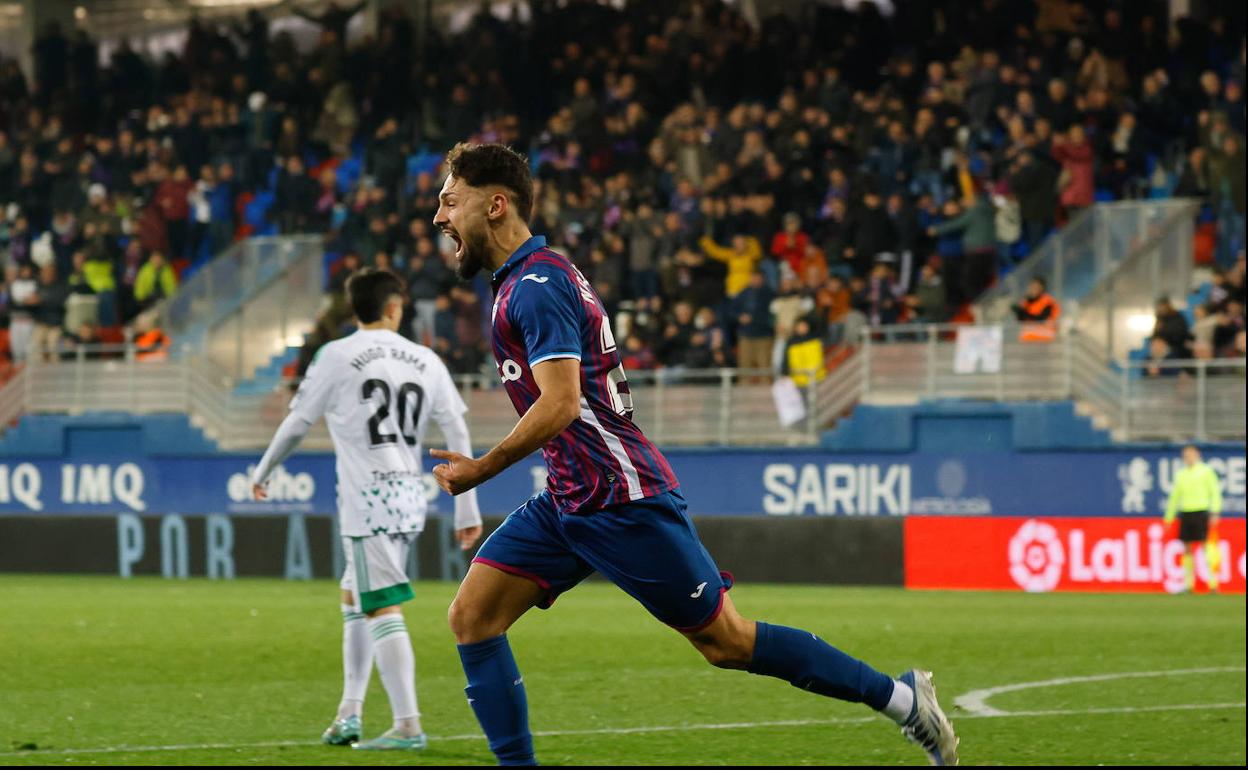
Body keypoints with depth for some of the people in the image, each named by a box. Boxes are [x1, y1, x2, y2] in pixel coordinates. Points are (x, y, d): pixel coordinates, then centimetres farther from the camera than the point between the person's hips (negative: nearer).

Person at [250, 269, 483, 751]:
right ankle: (350, 713, 18)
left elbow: (297, 423, 3)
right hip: (410, 496, 6)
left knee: (383, 608, -8)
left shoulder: (338, 357, -3)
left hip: (368, 497, -6)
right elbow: (458, 435, 7)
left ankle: (408, 725, -14)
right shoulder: (425, 361, 10)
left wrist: (263, 472, 19)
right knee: (354, 597, 19)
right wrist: (468, 510, 11)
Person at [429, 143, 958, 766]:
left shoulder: (536, 286, -17)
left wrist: (481, 470, -17)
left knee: (725, 642, -3)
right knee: (472, 615, 0)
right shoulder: (521, 281, 15)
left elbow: (560, 404, -26)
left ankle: (901, 697, 8)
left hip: (621, 502, -10)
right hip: (568, 502, 10)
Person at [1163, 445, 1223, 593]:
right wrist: (1169, 518, 17)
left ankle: (1213, 583, -11)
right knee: (1187, 549, 4)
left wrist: (1215, 513, -11)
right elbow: (1175, 496, 20)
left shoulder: (1206, 471, 2)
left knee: (1207, 546, -10)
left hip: (1201, 512, -5)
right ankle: (1188, 583, 8)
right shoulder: (1180, 474, 15)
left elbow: (1215, 492, -2)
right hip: (1185, 513, 5)